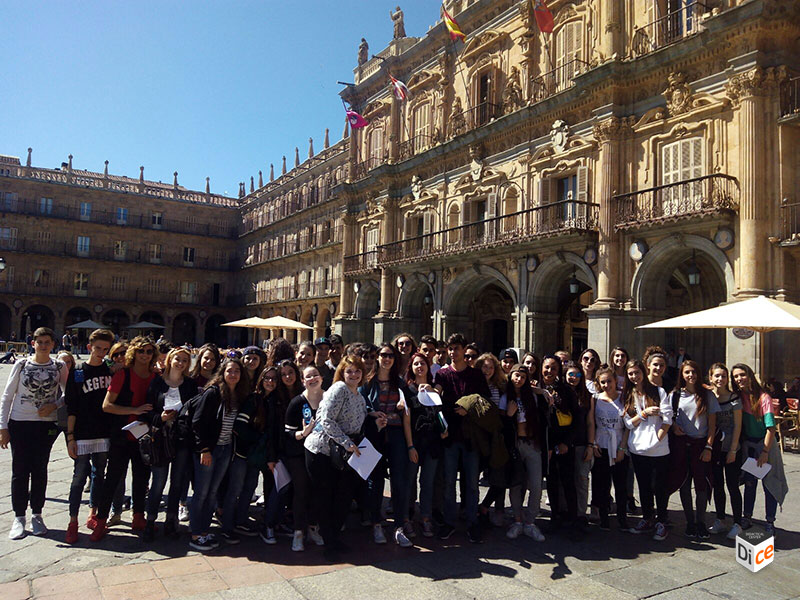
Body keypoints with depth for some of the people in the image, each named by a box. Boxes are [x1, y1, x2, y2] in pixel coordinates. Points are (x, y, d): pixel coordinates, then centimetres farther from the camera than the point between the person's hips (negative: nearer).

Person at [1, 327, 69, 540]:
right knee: (20, 470, 3)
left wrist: (54, 405, -12)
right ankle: (19, 517, 15)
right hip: (19, 424, 0)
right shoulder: (21, 365, 0)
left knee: (40, 470, 6)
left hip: (46, 425, 0)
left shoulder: (59, 367, 1)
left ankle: (37, 515, 19)